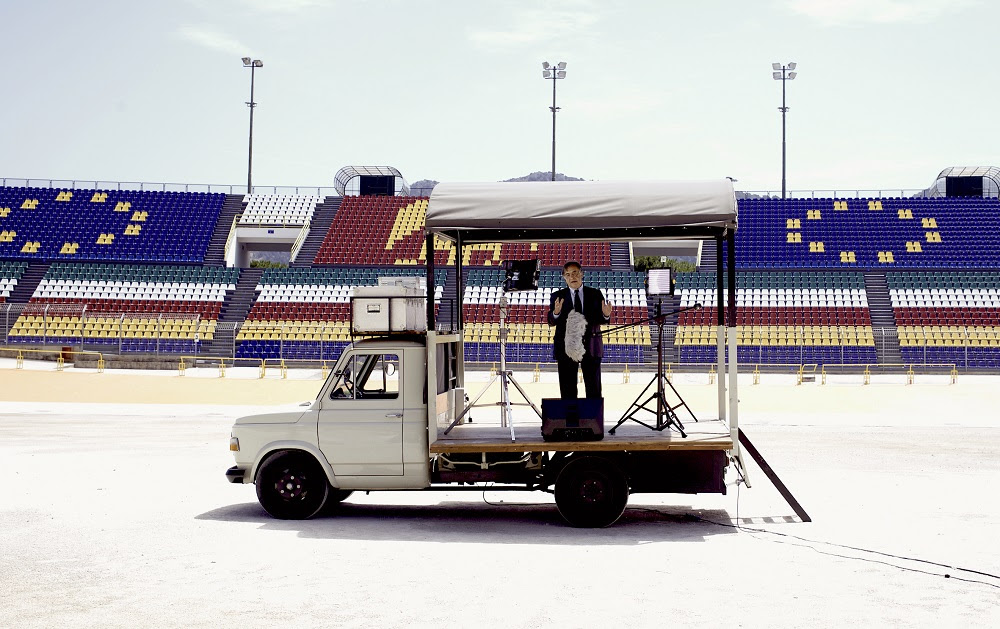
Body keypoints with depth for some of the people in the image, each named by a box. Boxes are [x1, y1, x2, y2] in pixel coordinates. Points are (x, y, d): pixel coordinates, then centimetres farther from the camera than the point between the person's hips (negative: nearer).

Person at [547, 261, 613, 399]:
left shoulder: (596, 294, 8)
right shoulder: (557, 296, 7)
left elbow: (600, 320, 4)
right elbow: (551, 321, -3)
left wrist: (606, 315, -20)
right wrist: (556, 312, -26)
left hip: (590, 346, 0)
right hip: (566, 347, 0)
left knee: (594, 389, 1)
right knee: (568, 390, 3)